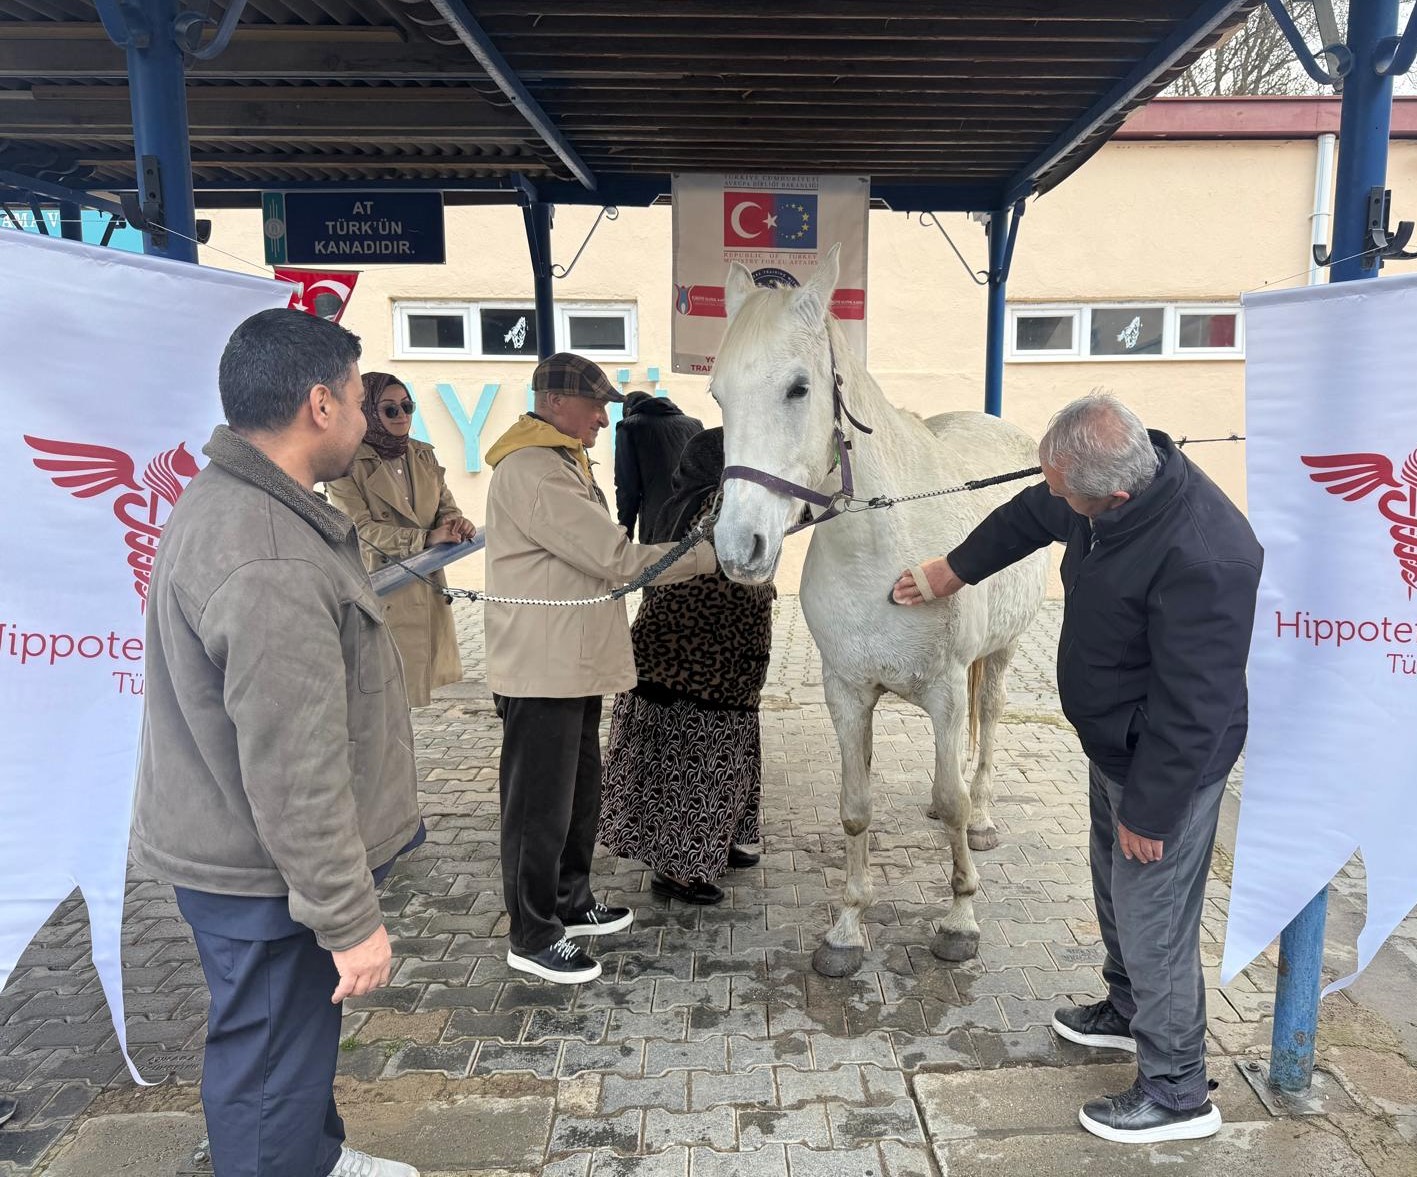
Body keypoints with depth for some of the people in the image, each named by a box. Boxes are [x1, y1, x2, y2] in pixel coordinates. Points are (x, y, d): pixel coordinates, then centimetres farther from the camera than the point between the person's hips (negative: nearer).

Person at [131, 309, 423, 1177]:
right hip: (261, 875, -11)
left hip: (228, 841, 11)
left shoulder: (221, 500, 5)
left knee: (301, 1029, 28)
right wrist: (350, 918, -20)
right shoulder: (271, 567, -31)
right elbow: (296, 774, -29)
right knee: (270, 1065, 9)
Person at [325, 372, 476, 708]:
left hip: (425, 586, 6)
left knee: (411, 677, 11)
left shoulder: (423, 456, 12)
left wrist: (455, 524, -12)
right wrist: (425, 538, -20)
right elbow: (361, 527, -15)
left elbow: (446, 506, 13)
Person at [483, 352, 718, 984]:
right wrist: (710, 553, -16)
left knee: (579, 792, 21)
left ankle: (571, 902, 37)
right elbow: (616, 559, -23)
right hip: (543, 671, -11)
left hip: (576, 664, 11)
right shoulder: (533, 472, -21)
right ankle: (532, 937, 16)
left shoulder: (562, 462, 16)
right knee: (540, 806, 2)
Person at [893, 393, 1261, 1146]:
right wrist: (955, 569, 23)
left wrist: (1150, 811, -19)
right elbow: (1030, 516, 12)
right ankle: (1128, 1010, 51)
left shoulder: (1201, 558, -36)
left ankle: (1176, 1096, 27)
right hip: (1113, 745, 9)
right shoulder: (1122, 477, -9)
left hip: (1169, 764, -9)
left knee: (1153, 922, 6)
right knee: (1115, 891, 26)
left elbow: (1191, 709, -29)